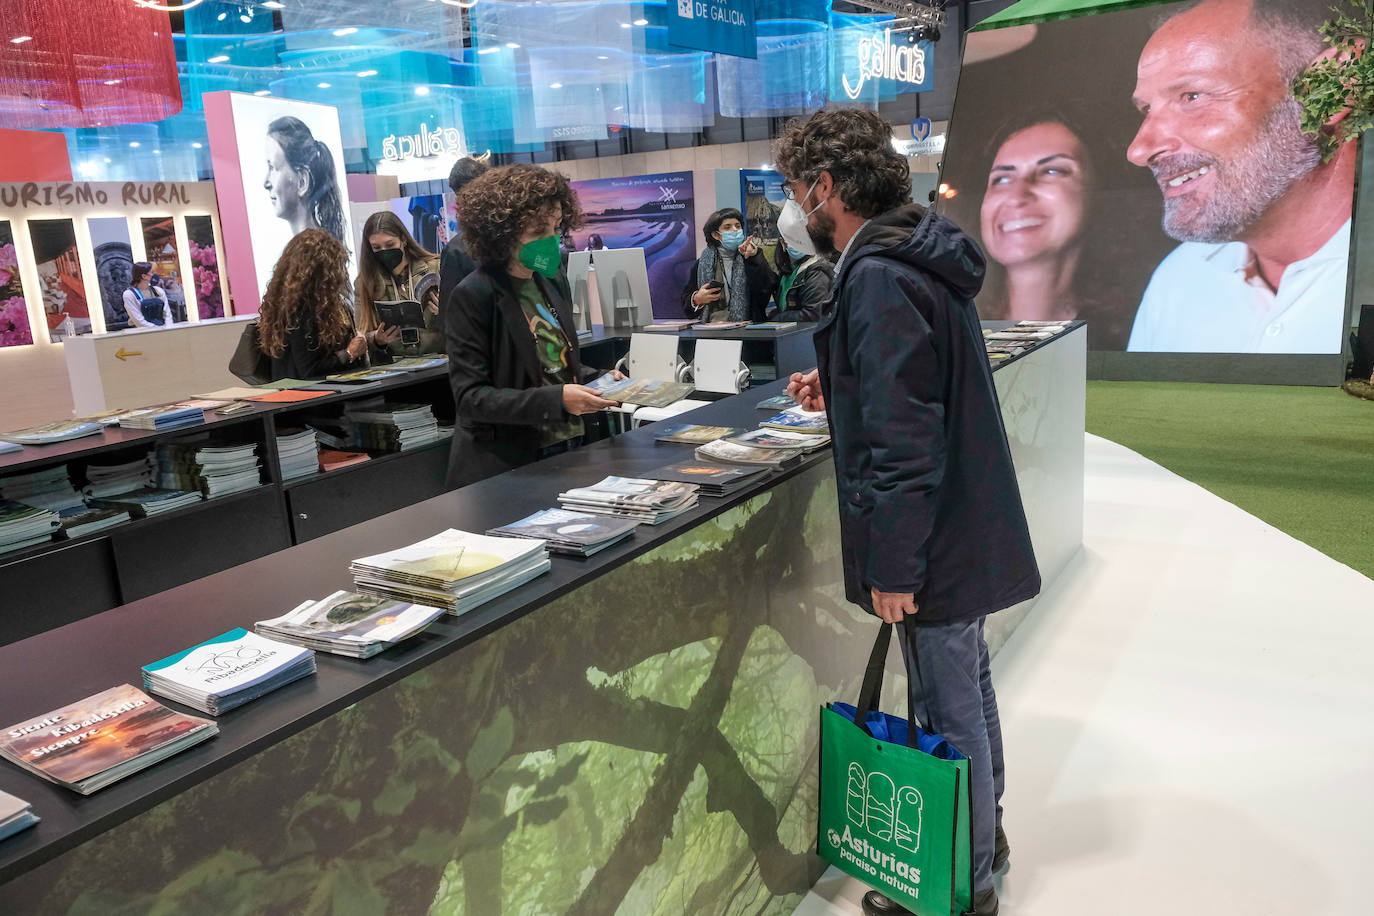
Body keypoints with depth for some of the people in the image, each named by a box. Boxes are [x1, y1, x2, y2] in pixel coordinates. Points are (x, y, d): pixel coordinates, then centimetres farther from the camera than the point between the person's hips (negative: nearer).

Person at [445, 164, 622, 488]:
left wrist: (600, 379, 2)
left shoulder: (548, 285, 10)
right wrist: (556, 399, -27)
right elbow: (471, 397, -18)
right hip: (503, 469, -7)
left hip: (566, 451, 7)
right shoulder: (472, 297, -13)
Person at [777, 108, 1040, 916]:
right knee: (969, 689, 24)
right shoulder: (920, 258, 9)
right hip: (967, 524, 10)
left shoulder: (879, 280, -23)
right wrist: (839, 391, 14)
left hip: (933, 544, -10)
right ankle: (985, 831, 44)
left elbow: (903, 439, -26)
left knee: (951, 711, 6)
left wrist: (892, 564, -21)